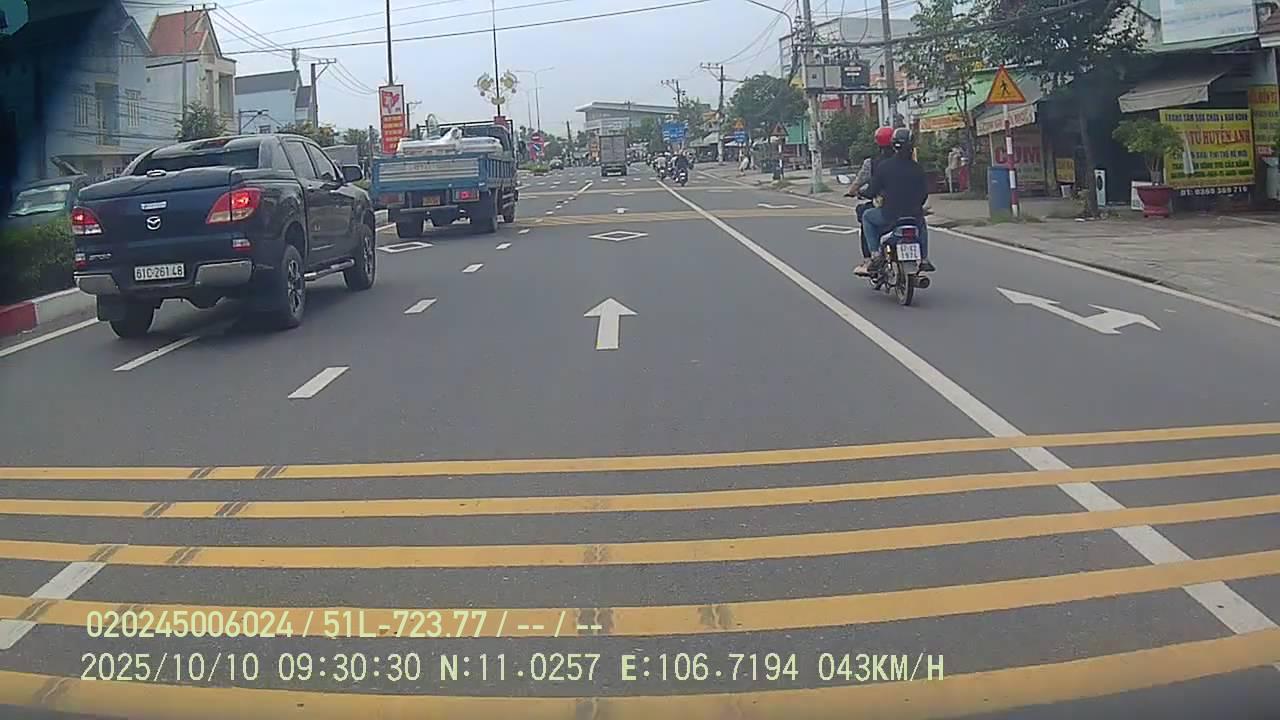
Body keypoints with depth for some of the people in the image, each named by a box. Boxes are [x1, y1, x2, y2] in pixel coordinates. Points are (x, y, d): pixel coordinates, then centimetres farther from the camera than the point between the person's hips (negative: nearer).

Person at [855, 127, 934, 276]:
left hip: (889, 216, -3)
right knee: (922, 223, 38)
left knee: (867, 217, 25)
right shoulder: (917, 168, 0)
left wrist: (862, 193, 19)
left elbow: (872, 192, -5)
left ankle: (875, 254, 10)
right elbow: (925, 192, 8)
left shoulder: (883, 167, -8)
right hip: (914, 215, 3)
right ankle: (924, 259, 29)